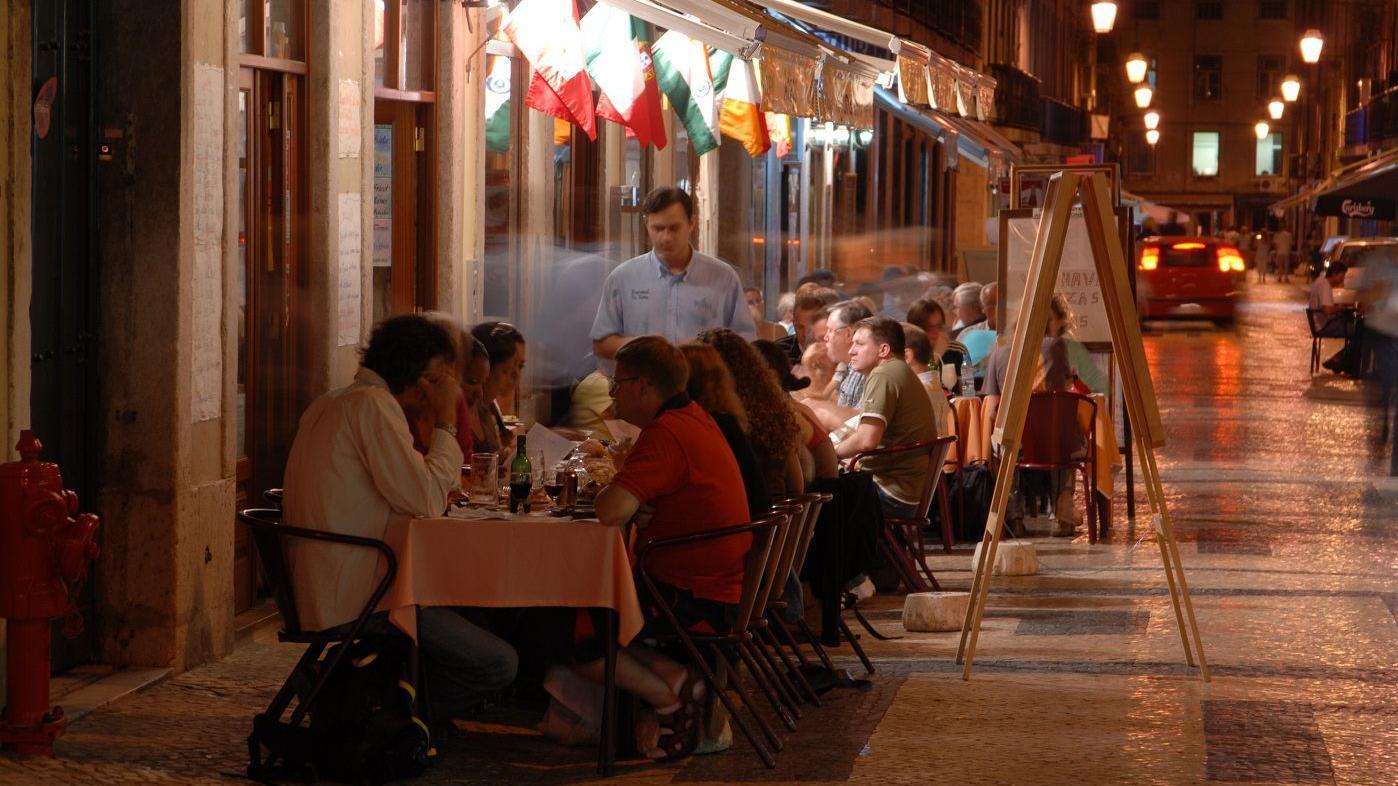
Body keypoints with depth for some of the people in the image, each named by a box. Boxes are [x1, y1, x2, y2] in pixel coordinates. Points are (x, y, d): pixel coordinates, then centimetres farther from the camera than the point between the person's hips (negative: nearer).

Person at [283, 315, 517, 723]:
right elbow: (427, 501, -19)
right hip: (356, 601, -10)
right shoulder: (372, 403, -14)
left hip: (317, 593, 10)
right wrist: (446, 421, -9)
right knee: (498, 665, -9)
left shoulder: (329, 405, 18)